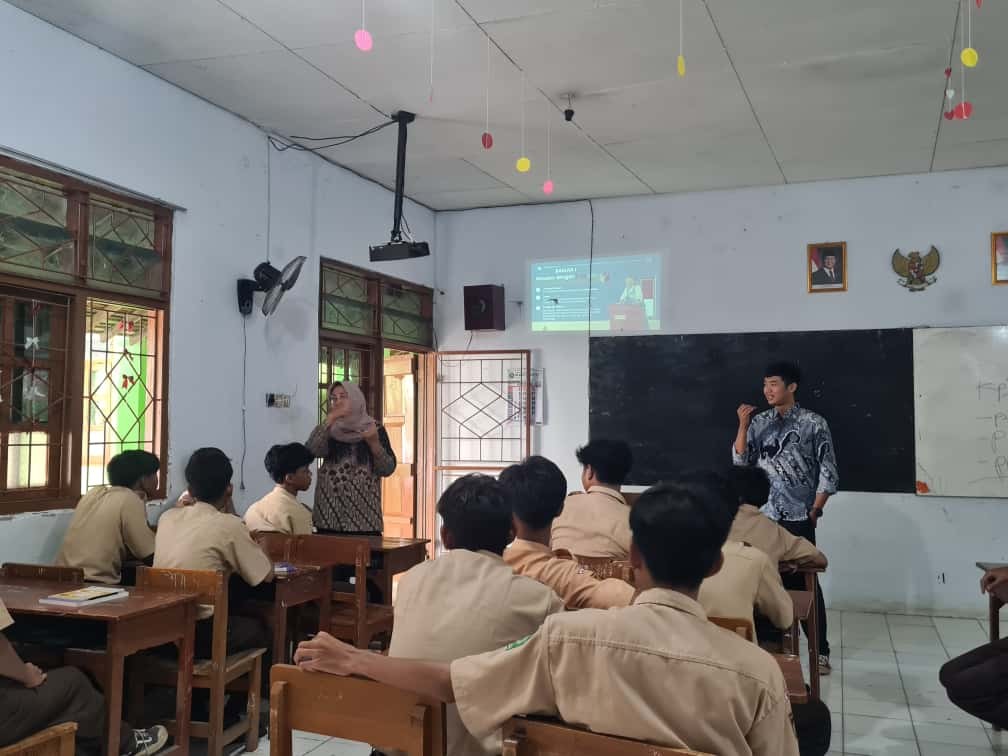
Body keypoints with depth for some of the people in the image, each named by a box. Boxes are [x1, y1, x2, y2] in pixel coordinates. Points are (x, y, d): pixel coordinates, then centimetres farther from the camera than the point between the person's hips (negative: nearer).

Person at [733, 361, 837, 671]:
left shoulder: (813, 423, -3)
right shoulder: (759, 422, 7)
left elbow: (829, 472, -2)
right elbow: (740, 462, 2)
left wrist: (815, 511, -4)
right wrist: (742, 425, -6)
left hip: (799, 517, -3)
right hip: (764, 515, 3)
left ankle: (820, 650, 12)